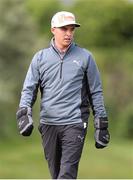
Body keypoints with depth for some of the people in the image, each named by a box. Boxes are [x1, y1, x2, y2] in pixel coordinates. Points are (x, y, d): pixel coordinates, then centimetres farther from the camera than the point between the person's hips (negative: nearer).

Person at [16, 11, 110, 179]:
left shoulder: (85, 57, 5)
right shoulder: (40, 58, 9)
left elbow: (96, 92, 8)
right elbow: (29, 88, 7)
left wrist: (101, 125, 5)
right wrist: (24, 111, -12)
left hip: (75, 123, -3)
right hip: (48, 123, 3)